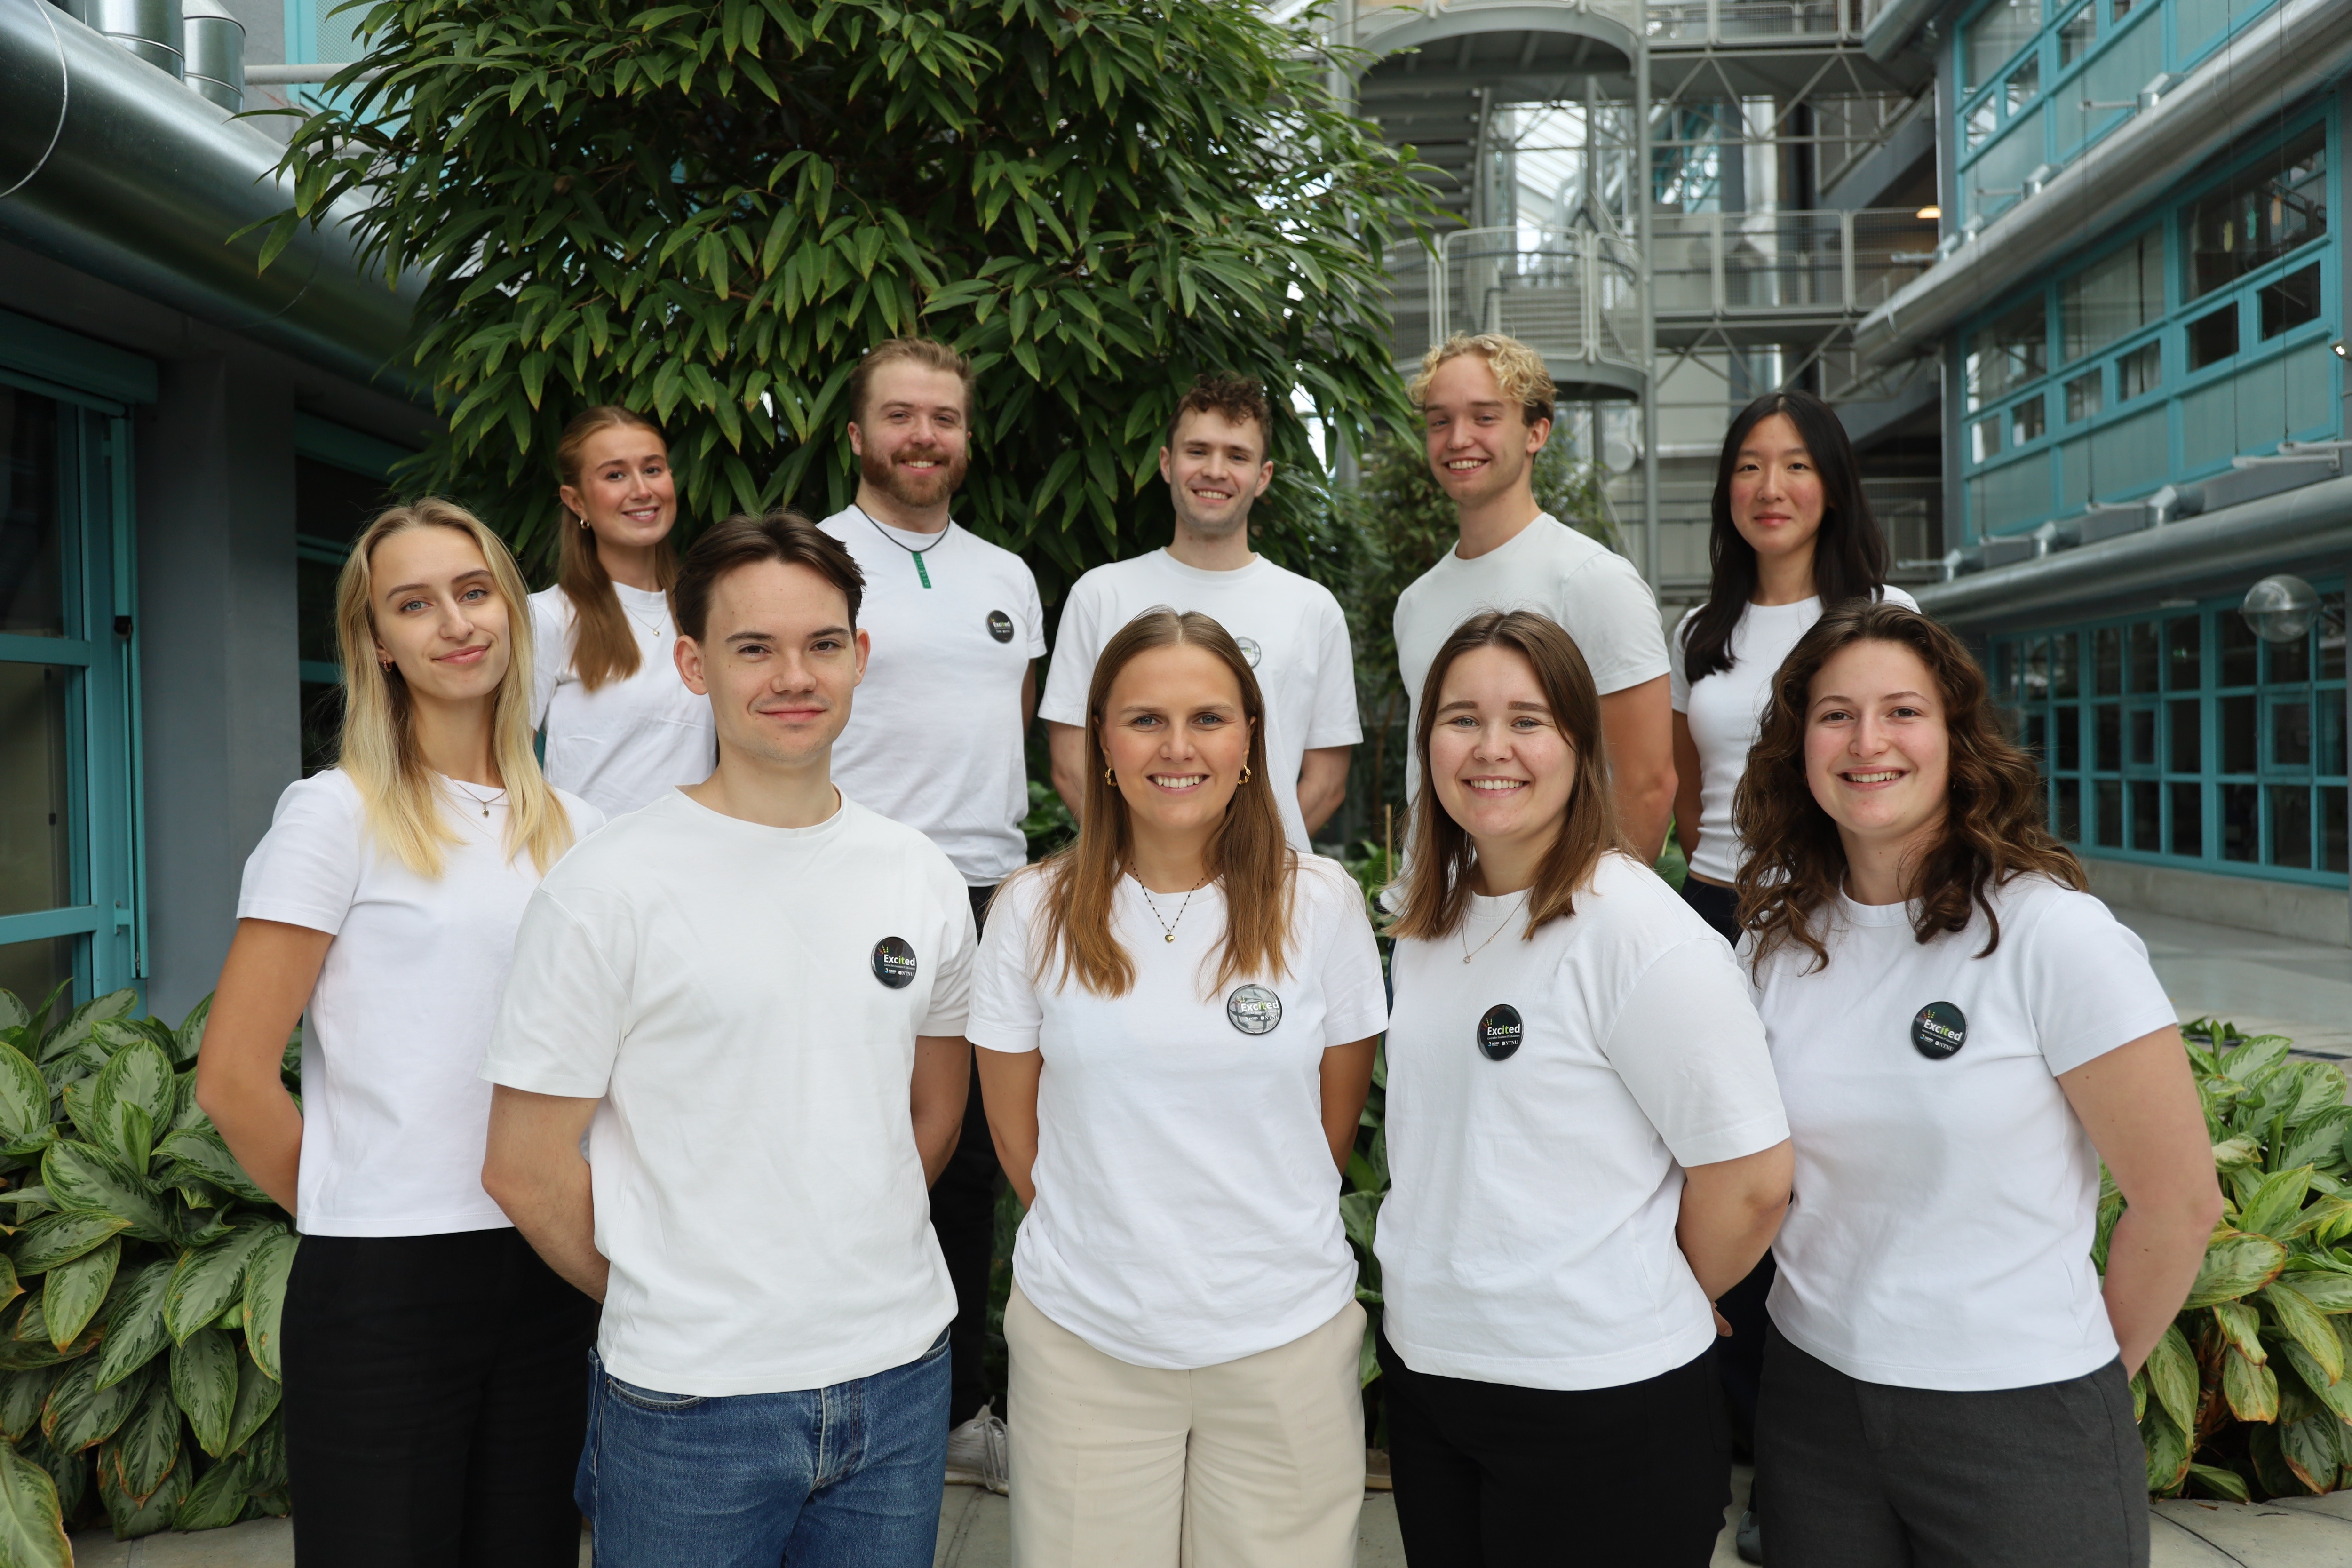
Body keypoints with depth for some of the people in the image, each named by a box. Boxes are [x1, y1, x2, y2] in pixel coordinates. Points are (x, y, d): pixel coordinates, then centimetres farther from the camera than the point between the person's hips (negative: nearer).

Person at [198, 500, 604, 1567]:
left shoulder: (575, 830, 7)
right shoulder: (338, 816, -6)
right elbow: (233, 1077, -9)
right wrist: (349, 1218, -1)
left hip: (548, 1275, 5)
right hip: (384, 1285, -4)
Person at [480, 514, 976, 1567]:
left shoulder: (923, 880, 2)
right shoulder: (608, 890, -12)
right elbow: (524, 1167, -8)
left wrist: (845, 1270, 8)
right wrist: (676, 1305, 1)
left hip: (903, 1373, 4)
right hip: (690, 1401, -4)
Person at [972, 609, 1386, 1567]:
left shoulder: (1322, 905, -4)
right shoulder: (1035, 911, -4)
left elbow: (1335, 1121, 6)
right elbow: (1016, 1129, 5)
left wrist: (1254, 1235, 9)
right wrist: (1115, 1244, 8)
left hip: (1286, 1341, 0)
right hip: (1084, 1343, 0)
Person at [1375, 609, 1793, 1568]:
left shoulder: (1638, 930, -17)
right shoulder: (1428, 923, 4)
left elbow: (1751, 1178, -15)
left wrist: (1648, 1308, -2)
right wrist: (1439, 1304, 7)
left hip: (1601, 1411, -6)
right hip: (1424, 1376, 6)